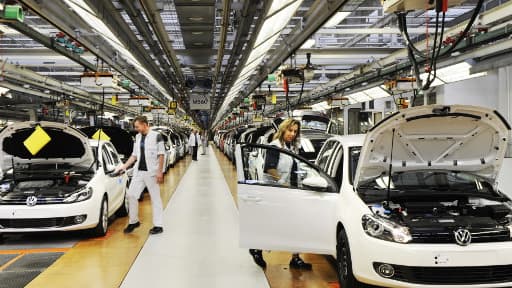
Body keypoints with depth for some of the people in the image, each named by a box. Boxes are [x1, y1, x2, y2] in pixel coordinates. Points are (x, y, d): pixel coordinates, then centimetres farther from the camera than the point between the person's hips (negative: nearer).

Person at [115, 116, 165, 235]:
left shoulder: (156, 136, -7)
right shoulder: (138, 137, 12)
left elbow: (161, 155, -9)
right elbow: (134, 155, 18)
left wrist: (160, 172, -14)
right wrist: (124, 166, 10)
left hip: (151, 172, -6)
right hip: (138, 171, 7)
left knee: (155, 198, 0)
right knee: (131, 195, 6)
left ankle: (158, 225, 6)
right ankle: (133, 221, 21)